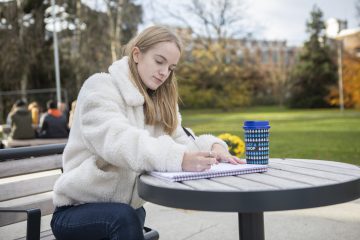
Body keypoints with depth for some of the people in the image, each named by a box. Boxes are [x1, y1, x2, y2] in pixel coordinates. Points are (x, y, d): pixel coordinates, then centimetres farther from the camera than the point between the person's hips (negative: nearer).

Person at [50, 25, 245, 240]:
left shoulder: (160, 102, 10)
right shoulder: (100, 87, -11)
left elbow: (179, 141, 0)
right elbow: (117, 140, -28)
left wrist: (213, 147, -22)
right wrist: (179, 159, -43)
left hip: (128, 209, 5)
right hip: (78, 210, -5)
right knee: (124, 217, -33)